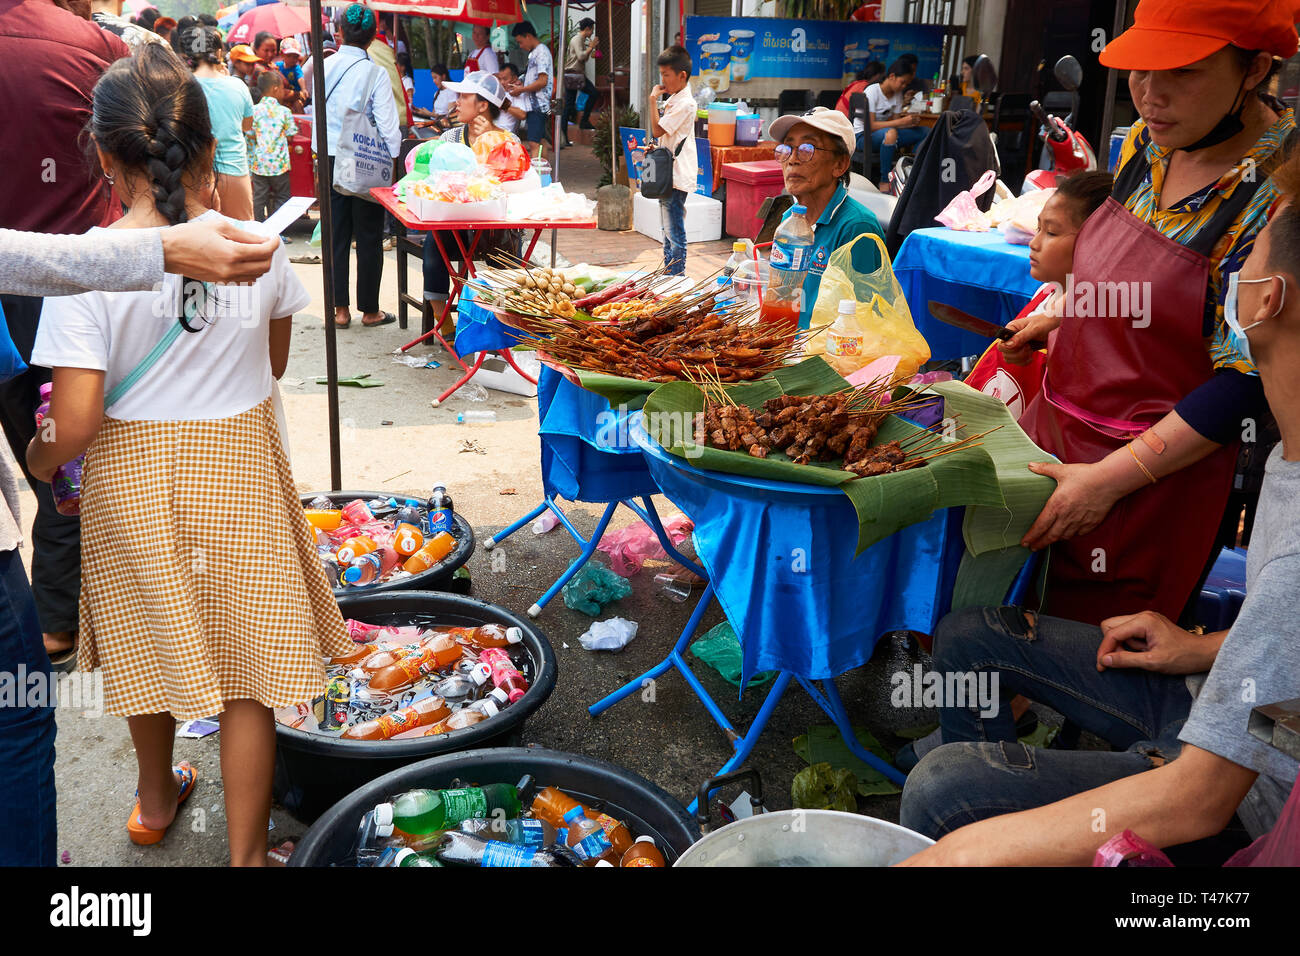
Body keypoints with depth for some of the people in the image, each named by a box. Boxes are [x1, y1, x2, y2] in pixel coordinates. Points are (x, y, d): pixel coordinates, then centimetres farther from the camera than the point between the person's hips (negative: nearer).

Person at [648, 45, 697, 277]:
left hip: (677, 177, -11)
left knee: (674, 232, -9)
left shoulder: (684, 103, -15)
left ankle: (676, 276, -5)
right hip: (668, 175, 11)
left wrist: (653, 99, -12)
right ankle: (669, 274, 25)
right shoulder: (673, 99, 16)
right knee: (669, 230, 16)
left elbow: (657, 130, -18)